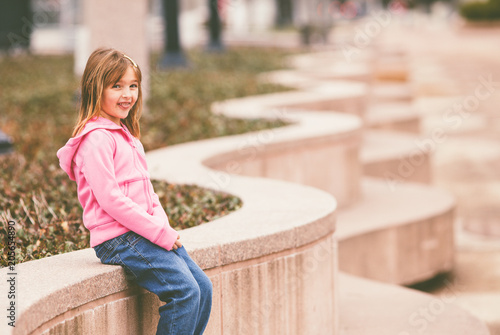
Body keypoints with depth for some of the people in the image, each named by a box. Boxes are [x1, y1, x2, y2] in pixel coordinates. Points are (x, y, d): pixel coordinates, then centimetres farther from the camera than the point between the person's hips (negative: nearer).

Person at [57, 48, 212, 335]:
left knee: (203, 286, 1)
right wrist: (159, 233, -17)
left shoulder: (128, 136, 20)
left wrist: (164, 225, 4)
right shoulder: (96, 139, -12)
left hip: (148, 234, 9)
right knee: (184, 291, -19)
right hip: (118, 240, -9)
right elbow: (109, 199, -19)